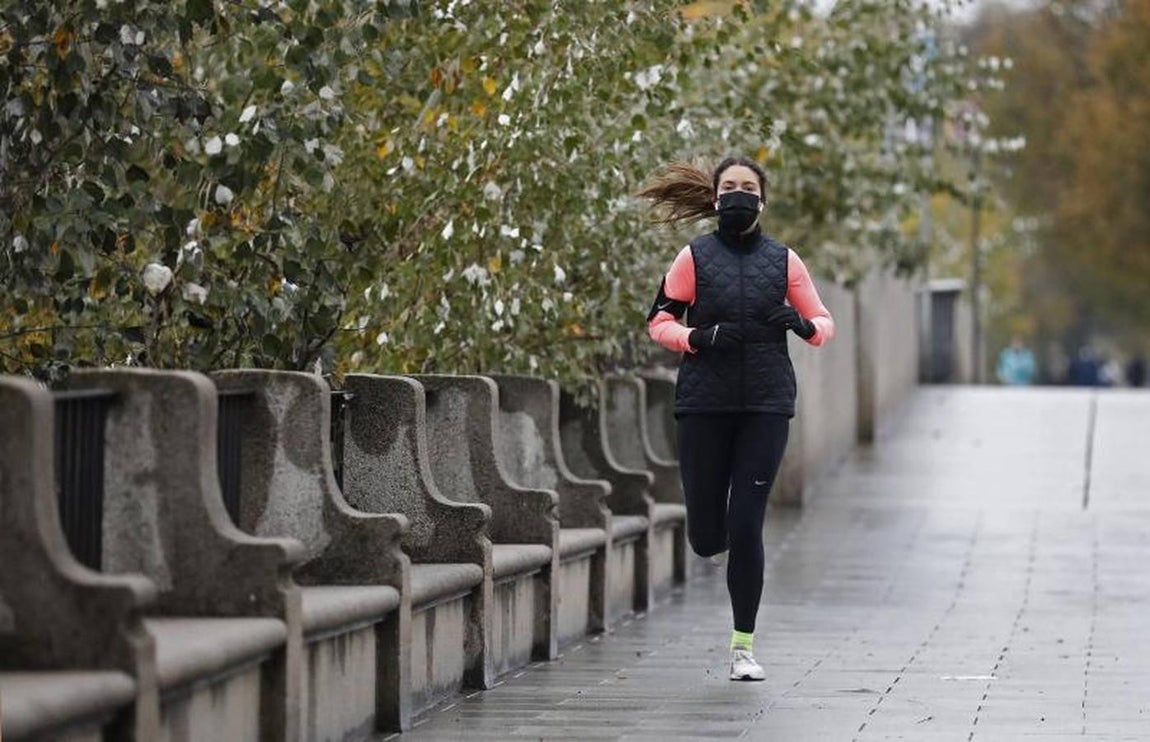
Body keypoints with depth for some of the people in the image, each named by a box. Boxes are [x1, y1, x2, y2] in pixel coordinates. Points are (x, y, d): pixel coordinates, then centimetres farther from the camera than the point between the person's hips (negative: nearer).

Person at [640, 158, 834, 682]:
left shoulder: (783, 260, 7)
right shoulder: (695, 257, 3)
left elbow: (823, 323, 11)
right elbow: (659, 323, 3)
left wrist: (802, 324, -12)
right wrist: (698, 337, -16)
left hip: (765, 404, 0)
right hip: (704, 403, 0)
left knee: (746, 526, -7)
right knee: (706, 537, 0)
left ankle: (743, 645, 2)